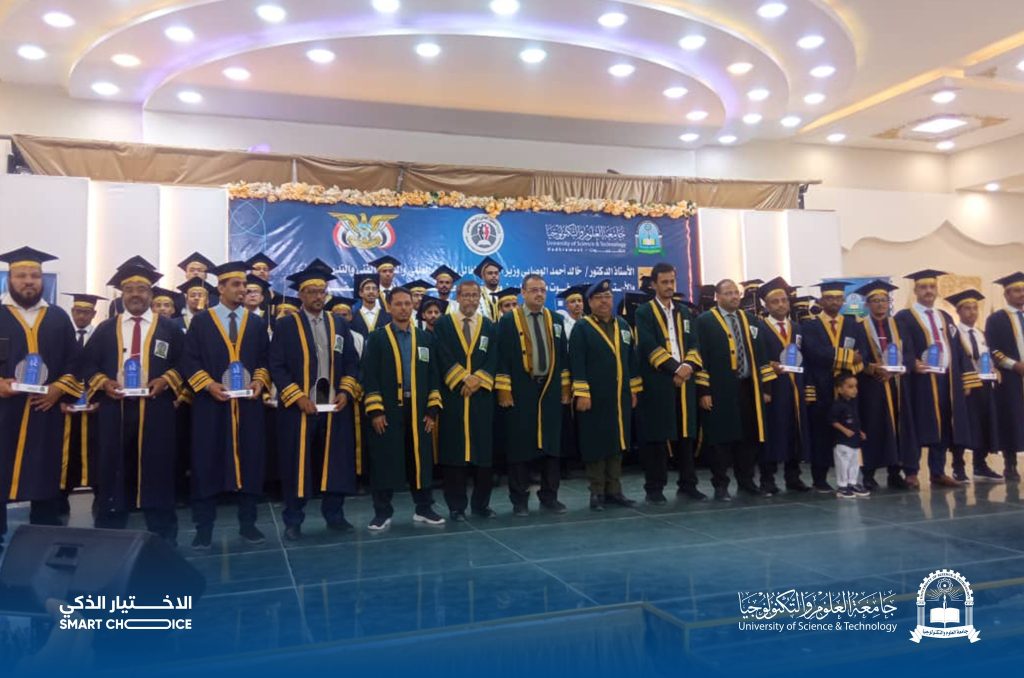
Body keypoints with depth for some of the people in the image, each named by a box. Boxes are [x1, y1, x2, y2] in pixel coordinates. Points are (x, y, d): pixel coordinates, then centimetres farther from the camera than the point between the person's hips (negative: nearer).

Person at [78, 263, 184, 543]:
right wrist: (103, 382, -7)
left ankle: (163, 541, 9)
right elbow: (87, 364, 12)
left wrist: (165, 381, -11)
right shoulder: (106, 329, 13)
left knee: (156, 473, 1)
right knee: (113, 473, 5)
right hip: (114, 410, 2)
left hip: (156, 410, -2)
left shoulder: (169, 328, 8)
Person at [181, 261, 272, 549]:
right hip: (210, 403, -2)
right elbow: (189, 361, 0)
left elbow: (265, 360, 11)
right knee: (208, 463, 1)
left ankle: (247, 523, 14)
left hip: (248, 402, 2)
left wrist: (259, 381, -8)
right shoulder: (201, 321, 4)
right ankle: (204, 528, 10)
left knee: (249, 461, 4)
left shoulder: (257, 323, 11)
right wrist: (209, 385, -14)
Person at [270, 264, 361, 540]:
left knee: (335, 462, 7)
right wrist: (298, 397, -14)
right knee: (298, 464, 3)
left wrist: (346, 392, -5)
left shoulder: (339, 324, 10)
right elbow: (277, 366, -6)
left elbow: (352, 362, 10)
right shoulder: (286, 326, -1)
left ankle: (334, 514, 20)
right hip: (299, 406, -3)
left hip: (336, 405, 3)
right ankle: (293, 520, 15)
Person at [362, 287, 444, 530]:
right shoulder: (376, 338, 1)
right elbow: (369, 376, -4)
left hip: (418, 409, 3)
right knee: (385, 461, 2)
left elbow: (433, 375, 9)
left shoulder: (425, 339, 11)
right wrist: (375, 410, -12)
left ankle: (424, 508, 19)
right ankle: (382, 512, 13)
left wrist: (433, 409, 1)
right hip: (387, 410, -3)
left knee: (420, 459, 8)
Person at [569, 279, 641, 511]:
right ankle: (597, 492, 11)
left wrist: (634, 390, 11)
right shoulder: (581, 328, -3)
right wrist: (582, 393, -16)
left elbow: (631, 359, 15)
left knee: (617, 443, 10)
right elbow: (577, 364, -10)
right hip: (595, 398, -5)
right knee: (596, 445, 1)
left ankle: (614, 490, 20)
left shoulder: (623, 325, 13)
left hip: (620, 397, 5)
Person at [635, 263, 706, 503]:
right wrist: (675, 368, -17)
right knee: (656, 437, -1)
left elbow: (694, 344, 8)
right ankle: (654, 488, 6)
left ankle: (688, 484, 17)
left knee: (685, 435, 8)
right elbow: (650, 347, -11)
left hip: (685, 382, 5)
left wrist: (688, 365, -12)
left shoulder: (684, 312, 17)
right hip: (657, 384, -5)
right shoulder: (644, 313, 0)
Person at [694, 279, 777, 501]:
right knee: (720, 438, 0)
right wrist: (703, 391, -13)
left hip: (748, 388, 5)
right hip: (719, 390, -5)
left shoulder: (750, 320, 13)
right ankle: (721, 485, 10)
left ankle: (746, 480, 25)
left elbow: (760, 354, 13)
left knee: (748, 437, 10)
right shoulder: (705, 321, -3)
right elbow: (700, 357, -8)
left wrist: (764, 387, 7)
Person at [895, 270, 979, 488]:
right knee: (919, 427, -5)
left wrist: (966, 378, 9)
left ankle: (938, 473, 17)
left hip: (947, 380, 6)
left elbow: (957, 348, 16)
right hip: (920, 378, -6)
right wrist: (913, 363, -31)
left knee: (943, 428, 9)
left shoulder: (945, 318, 19)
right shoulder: (904, 317, 0)